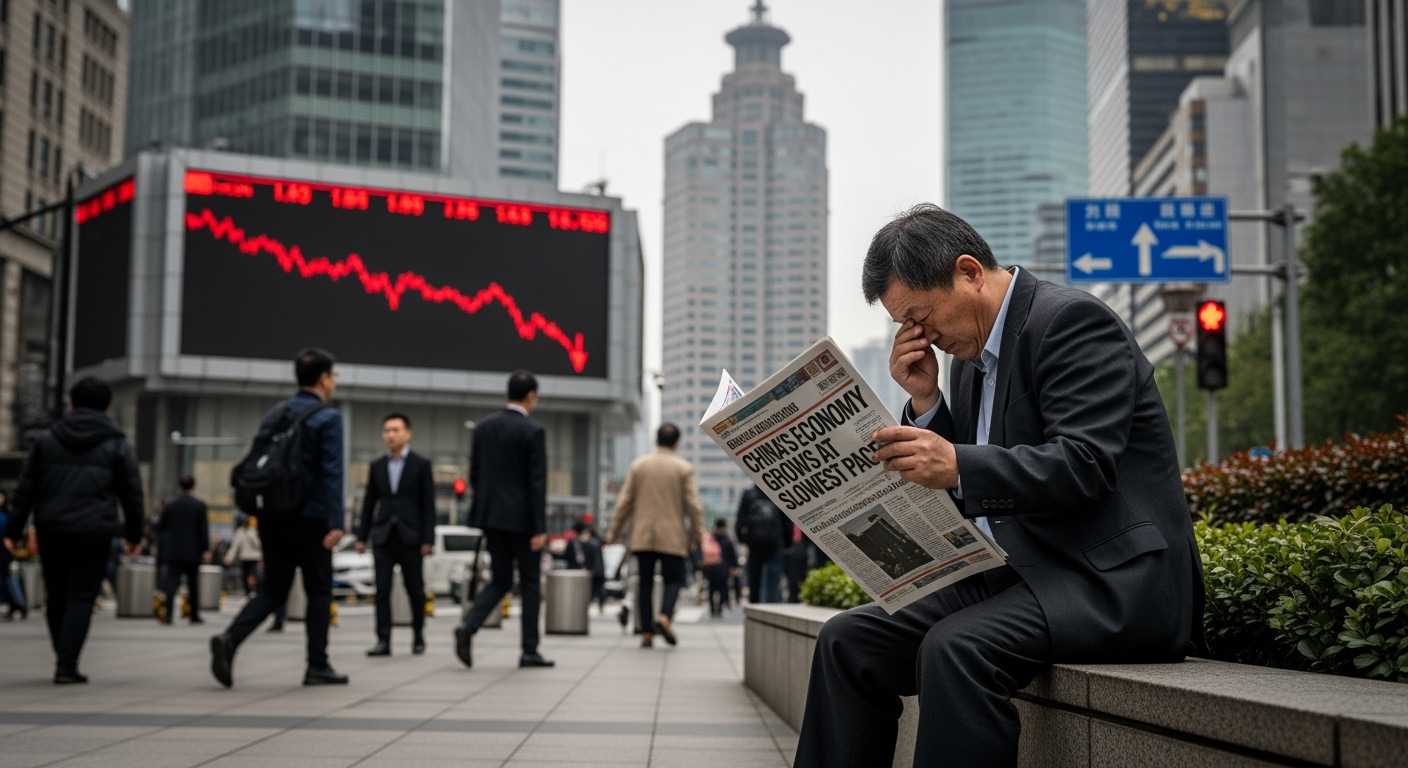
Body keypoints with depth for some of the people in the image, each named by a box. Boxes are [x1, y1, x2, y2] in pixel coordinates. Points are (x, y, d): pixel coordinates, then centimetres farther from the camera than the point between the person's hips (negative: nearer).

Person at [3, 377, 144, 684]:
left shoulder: (46, 439, 9)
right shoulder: (117, 445, 4)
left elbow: (26, 488, 8)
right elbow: (132, 494, 6)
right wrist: (134, 534, 16)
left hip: (51, 530, 3)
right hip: (93, 532, -2)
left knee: (56, 596, 14)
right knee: (81, 598, 1)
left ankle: (64, 660, 22)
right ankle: (66, 666, -5)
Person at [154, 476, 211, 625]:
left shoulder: (170, 506, 2)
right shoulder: (199, 506, -4)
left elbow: (160, 526, 8)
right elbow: (204, 529, -7)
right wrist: (206, 550, -5)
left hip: (173, 552, 1)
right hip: (192, 552, -1)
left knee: (171, 582, -3)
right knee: (193, 583, 9)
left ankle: (168, 614, -19)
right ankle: (194, 615, 15)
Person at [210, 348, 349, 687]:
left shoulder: (273, 416, 13)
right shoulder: (328, 417, -8)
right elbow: (332, 474, -16)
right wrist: (335, 523, -19)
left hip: (272, 518, 6)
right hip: (310, 519, -6)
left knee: (273, 590, 11)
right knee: (319, 592, 6)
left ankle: (229, 639, -10)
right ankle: (318, 666, 10)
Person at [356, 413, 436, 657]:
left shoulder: (421, 465, 0)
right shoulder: (377, 466, 11)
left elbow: (428, 505, -3)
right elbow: (369, 503, 12)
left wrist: (428, 539, -9)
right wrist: (361, 536, 7)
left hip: (410, 537, -2)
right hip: (383, 536, 3)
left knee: (415, 590, 6)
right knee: (382, 590, -5)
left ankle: (418, 637, 22)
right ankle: (383, 641, -6)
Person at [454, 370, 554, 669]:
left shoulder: (484, 427, 7)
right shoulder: (533, 431, -11)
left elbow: (474, 473, 11)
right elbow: (537, 482, -14)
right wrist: (539, 529, -12)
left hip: (491, 515, 5)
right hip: (521, 518, -5)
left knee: (501, 580, 14)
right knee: (530, 583, 7)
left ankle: (468, 625, -9)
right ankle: (529, 651, 9)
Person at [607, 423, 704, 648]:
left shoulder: (638, 465, 4)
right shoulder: (684, 468, -2)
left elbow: (624, 501, 5)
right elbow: (693, 504, -5)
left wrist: (615, 531, 12)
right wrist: (698, 533, 5)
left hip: (642, 536, 2)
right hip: (672, 538, -2)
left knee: (645, 582, 6)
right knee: (673, 580, 7)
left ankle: (646, 633, 3)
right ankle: (664, 617, -18)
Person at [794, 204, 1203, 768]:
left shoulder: (1071, 320, -10)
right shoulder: (971, 355, 16)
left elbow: (1084, 465, -22)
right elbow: (965, 497, 17)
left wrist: (959, 465, -34)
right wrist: (925, 403, 2)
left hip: (1113, 579, -9)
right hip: (1017, 576, 9)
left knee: (957, 648, -34)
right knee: (848, 641, -3)